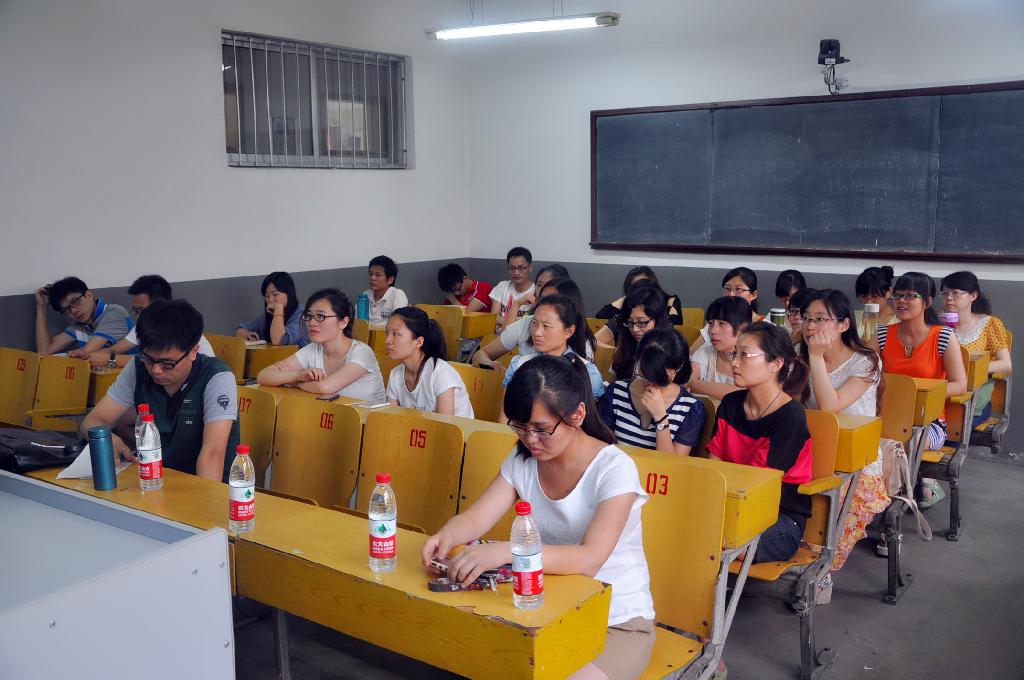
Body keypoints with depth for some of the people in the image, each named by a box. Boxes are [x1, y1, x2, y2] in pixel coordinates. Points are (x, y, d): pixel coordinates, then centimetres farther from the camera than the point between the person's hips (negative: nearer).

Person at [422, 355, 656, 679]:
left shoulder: (614, 469, -20)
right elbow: (475, 518, -6)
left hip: (618, 620, -4)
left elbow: (590, 558, -32)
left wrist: (507, 550, -46)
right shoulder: (522, 460, -2)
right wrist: (447, 535, -31)